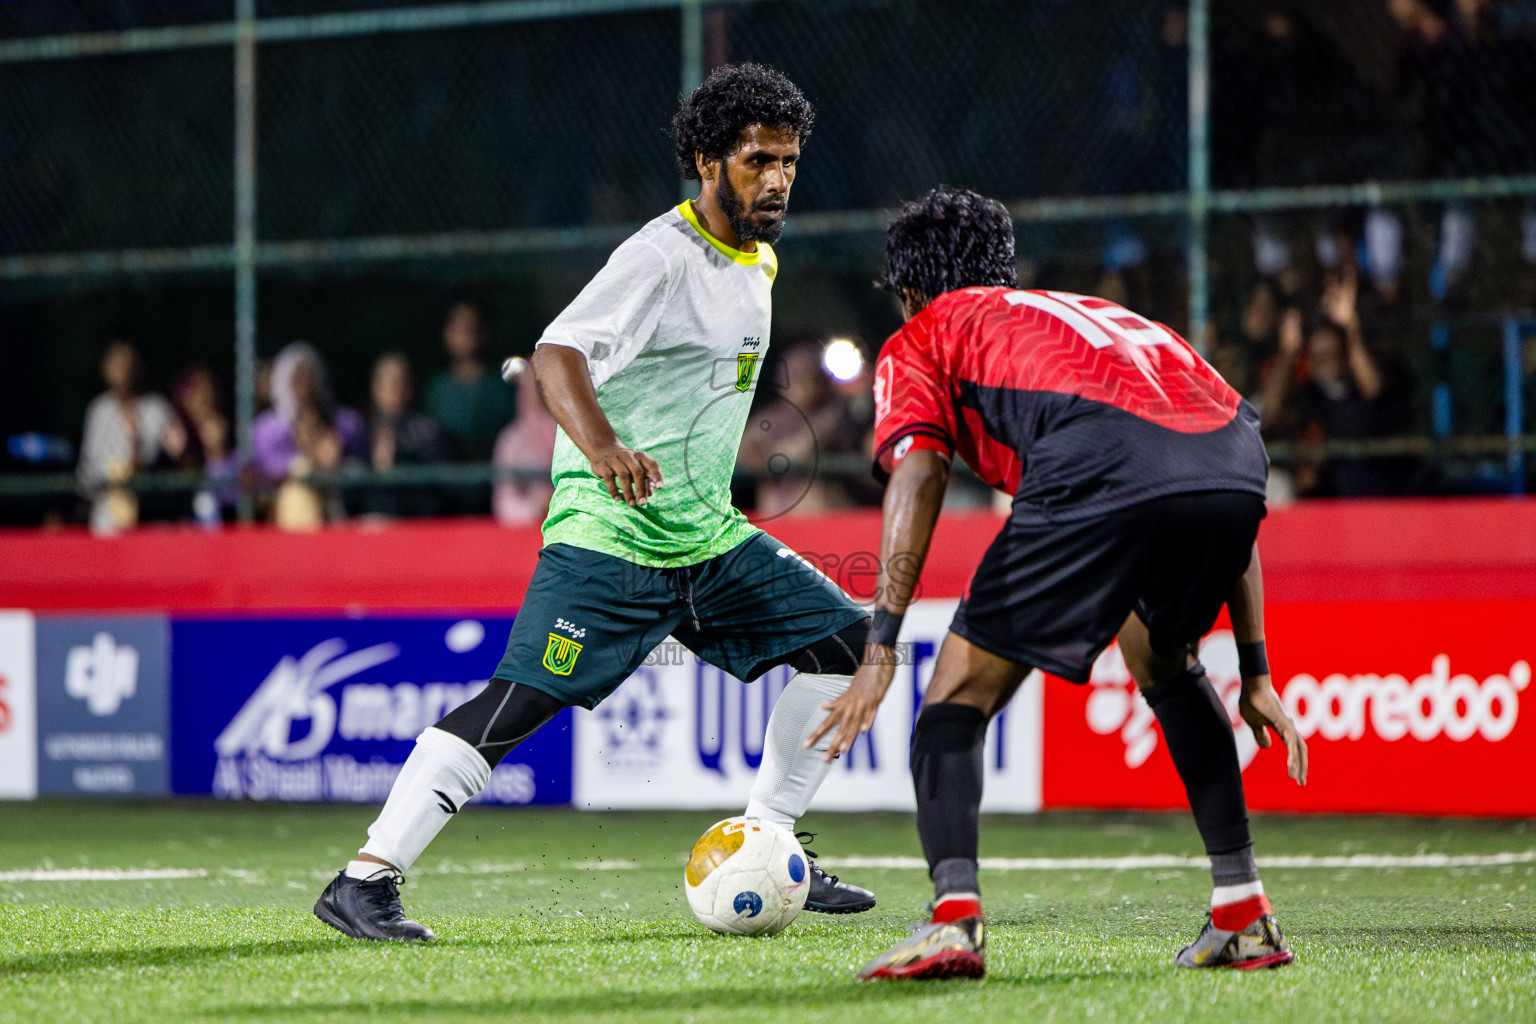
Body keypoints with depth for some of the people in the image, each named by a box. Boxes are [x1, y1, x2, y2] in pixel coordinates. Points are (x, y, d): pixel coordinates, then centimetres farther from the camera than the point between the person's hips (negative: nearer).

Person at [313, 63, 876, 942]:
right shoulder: (661, 257, -15)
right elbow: (557, 352, -30)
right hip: (607, 534, -9)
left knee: (847, 639, 5)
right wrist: (602, 448, -47)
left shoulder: (759, 261, 13)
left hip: (706, 536, 9)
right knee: (519, 702, -18)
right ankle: (365, 880, -16)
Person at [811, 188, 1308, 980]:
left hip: (1099, 468, -5)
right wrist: (1254, 673, 38)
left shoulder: (920, 339, 27)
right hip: (1236, 460, 5)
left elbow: (917, 473, 6)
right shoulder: (1104, 316, 42)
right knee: (1164, 663, 33)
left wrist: (881, 651, -1)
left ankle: (953, 918, -13)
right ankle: (1243, 912, 27)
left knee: (962, 692, 8)